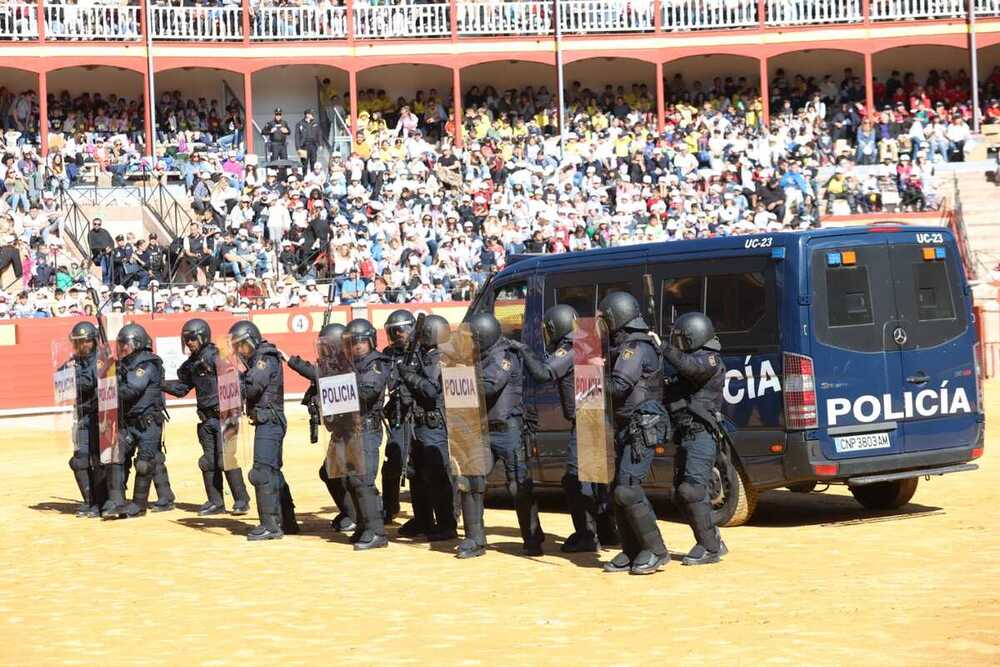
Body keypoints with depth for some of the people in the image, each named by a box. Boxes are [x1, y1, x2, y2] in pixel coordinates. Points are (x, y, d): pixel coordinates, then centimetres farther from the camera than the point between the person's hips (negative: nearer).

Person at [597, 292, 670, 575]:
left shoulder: (637, 348, -14)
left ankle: (655, 551, -9)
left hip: (642, 429, -10)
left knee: (627, 488, -15)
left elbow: (619, 386, -24)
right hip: (626, 429, 10)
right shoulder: (624, 347, 18)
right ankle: (632, 553, 13)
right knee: (618, 490, 8)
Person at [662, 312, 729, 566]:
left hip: (700, 436, -10)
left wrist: (663, 347, -22)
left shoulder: (709, 360, -8)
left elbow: (688, 366, -30)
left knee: (692, 490, -14)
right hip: (687, 437, 10)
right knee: (682, 493, 11)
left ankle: (709, 548, -8)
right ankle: (712, 540, 19)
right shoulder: (694, 359, 22)